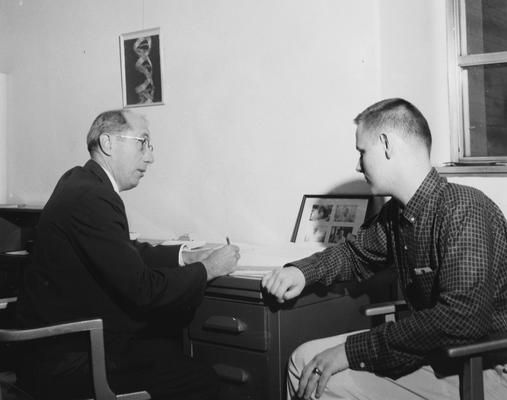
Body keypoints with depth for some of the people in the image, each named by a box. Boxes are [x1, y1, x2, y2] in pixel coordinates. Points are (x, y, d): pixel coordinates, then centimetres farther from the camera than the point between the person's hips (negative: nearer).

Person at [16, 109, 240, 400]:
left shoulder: (81, 181, 8)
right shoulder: (91, 199, -23)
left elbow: (127, 252, 15)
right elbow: (142, 288, -24)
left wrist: (186, 256, 4)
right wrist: (207, 269, -11)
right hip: (67, 362, -10)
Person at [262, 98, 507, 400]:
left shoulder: (464, 210, -24)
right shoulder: (395, 214, 3)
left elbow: (460, 320, -32)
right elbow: (357, 255, 22)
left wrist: (353, 350, -27)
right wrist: (302, 271, 1)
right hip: (428, 351, 8)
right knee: (305, 360, 4)